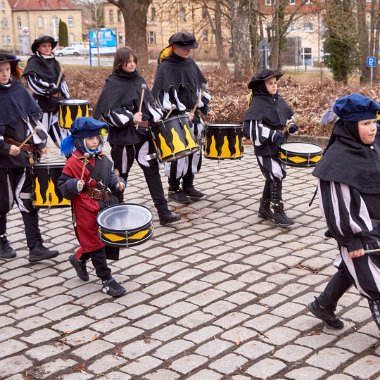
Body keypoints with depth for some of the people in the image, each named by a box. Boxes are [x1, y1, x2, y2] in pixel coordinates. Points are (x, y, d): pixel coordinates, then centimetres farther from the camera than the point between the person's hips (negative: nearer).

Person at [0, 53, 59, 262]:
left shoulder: (19, 90, 5)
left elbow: (34, 115, 12)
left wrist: (39, 143, 5)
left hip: (24, 155, 4)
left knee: (28, 200, 3)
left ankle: (36, 248, 5)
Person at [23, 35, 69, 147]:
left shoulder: (54, 62, 17)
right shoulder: (33, 62, -3)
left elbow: (62, 80, 22)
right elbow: (32, 81, -17)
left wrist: (66, 97, 12)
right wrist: (48, 89, -24)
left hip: (57, 101, 6)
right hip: (42, 102, -6)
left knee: (61, 130, 8)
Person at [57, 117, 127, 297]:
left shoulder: (102, 157, 6)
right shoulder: (74, 162, -16)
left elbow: (109, 175, 20)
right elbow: (62, 184, -14)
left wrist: (117, 182, 2)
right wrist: (74, 186, -33)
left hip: (104, 205, 8)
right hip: (86, 210, -8)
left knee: (105, 238, 18)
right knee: (95, 243, 1)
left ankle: (79, 259, 43)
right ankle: (106, 280, 8)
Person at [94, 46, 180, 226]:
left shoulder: (139, 80, 9)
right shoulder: (113, 83, -9)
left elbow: (149, 103, 18)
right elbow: (106, 111, -16)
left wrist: (159, 118, 3)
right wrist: (130, 118, -20)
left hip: (143, 133, 5)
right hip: (124, 135, -5)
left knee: (152, 170, 1)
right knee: (121, 174, 8)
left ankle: (163, 212, 1)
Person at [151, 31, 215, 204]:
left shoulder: (190, 63, 10)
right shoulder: (166, 68, -11)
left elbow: (200, 87, 17)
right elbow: (165, 95, -17)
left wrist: (206, 108, 8)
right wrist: (181, 112, -23)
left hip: (192, 116, 7)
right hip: (175, 120, -7)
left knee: (194, 152, 10)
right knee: (177, 154, -3)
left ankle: (188, 186, 22)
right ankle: (174, 189, 10)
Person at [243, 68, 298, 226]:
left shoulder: (279, 100, 8)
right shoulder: (257, 103, -15)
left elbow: (288, 116, 22)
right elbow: (252, 126, -24)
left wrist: (291, 126, 1)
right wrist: (272, 135, -29)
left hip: (279, 146, 8)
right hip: (265, 148, -8)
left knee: (272, 178, 15)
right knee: (277, 176, -12)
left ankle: (264, 209, 27)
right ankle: (278, 213, -6)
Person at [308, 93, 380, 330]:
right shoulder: (336, 159, -22)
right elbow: (336, 205, -21)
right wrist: (352, 240, -19)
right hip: (358, 231, -8)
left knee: (350, 270, 24)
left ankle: (323, 306, 45)